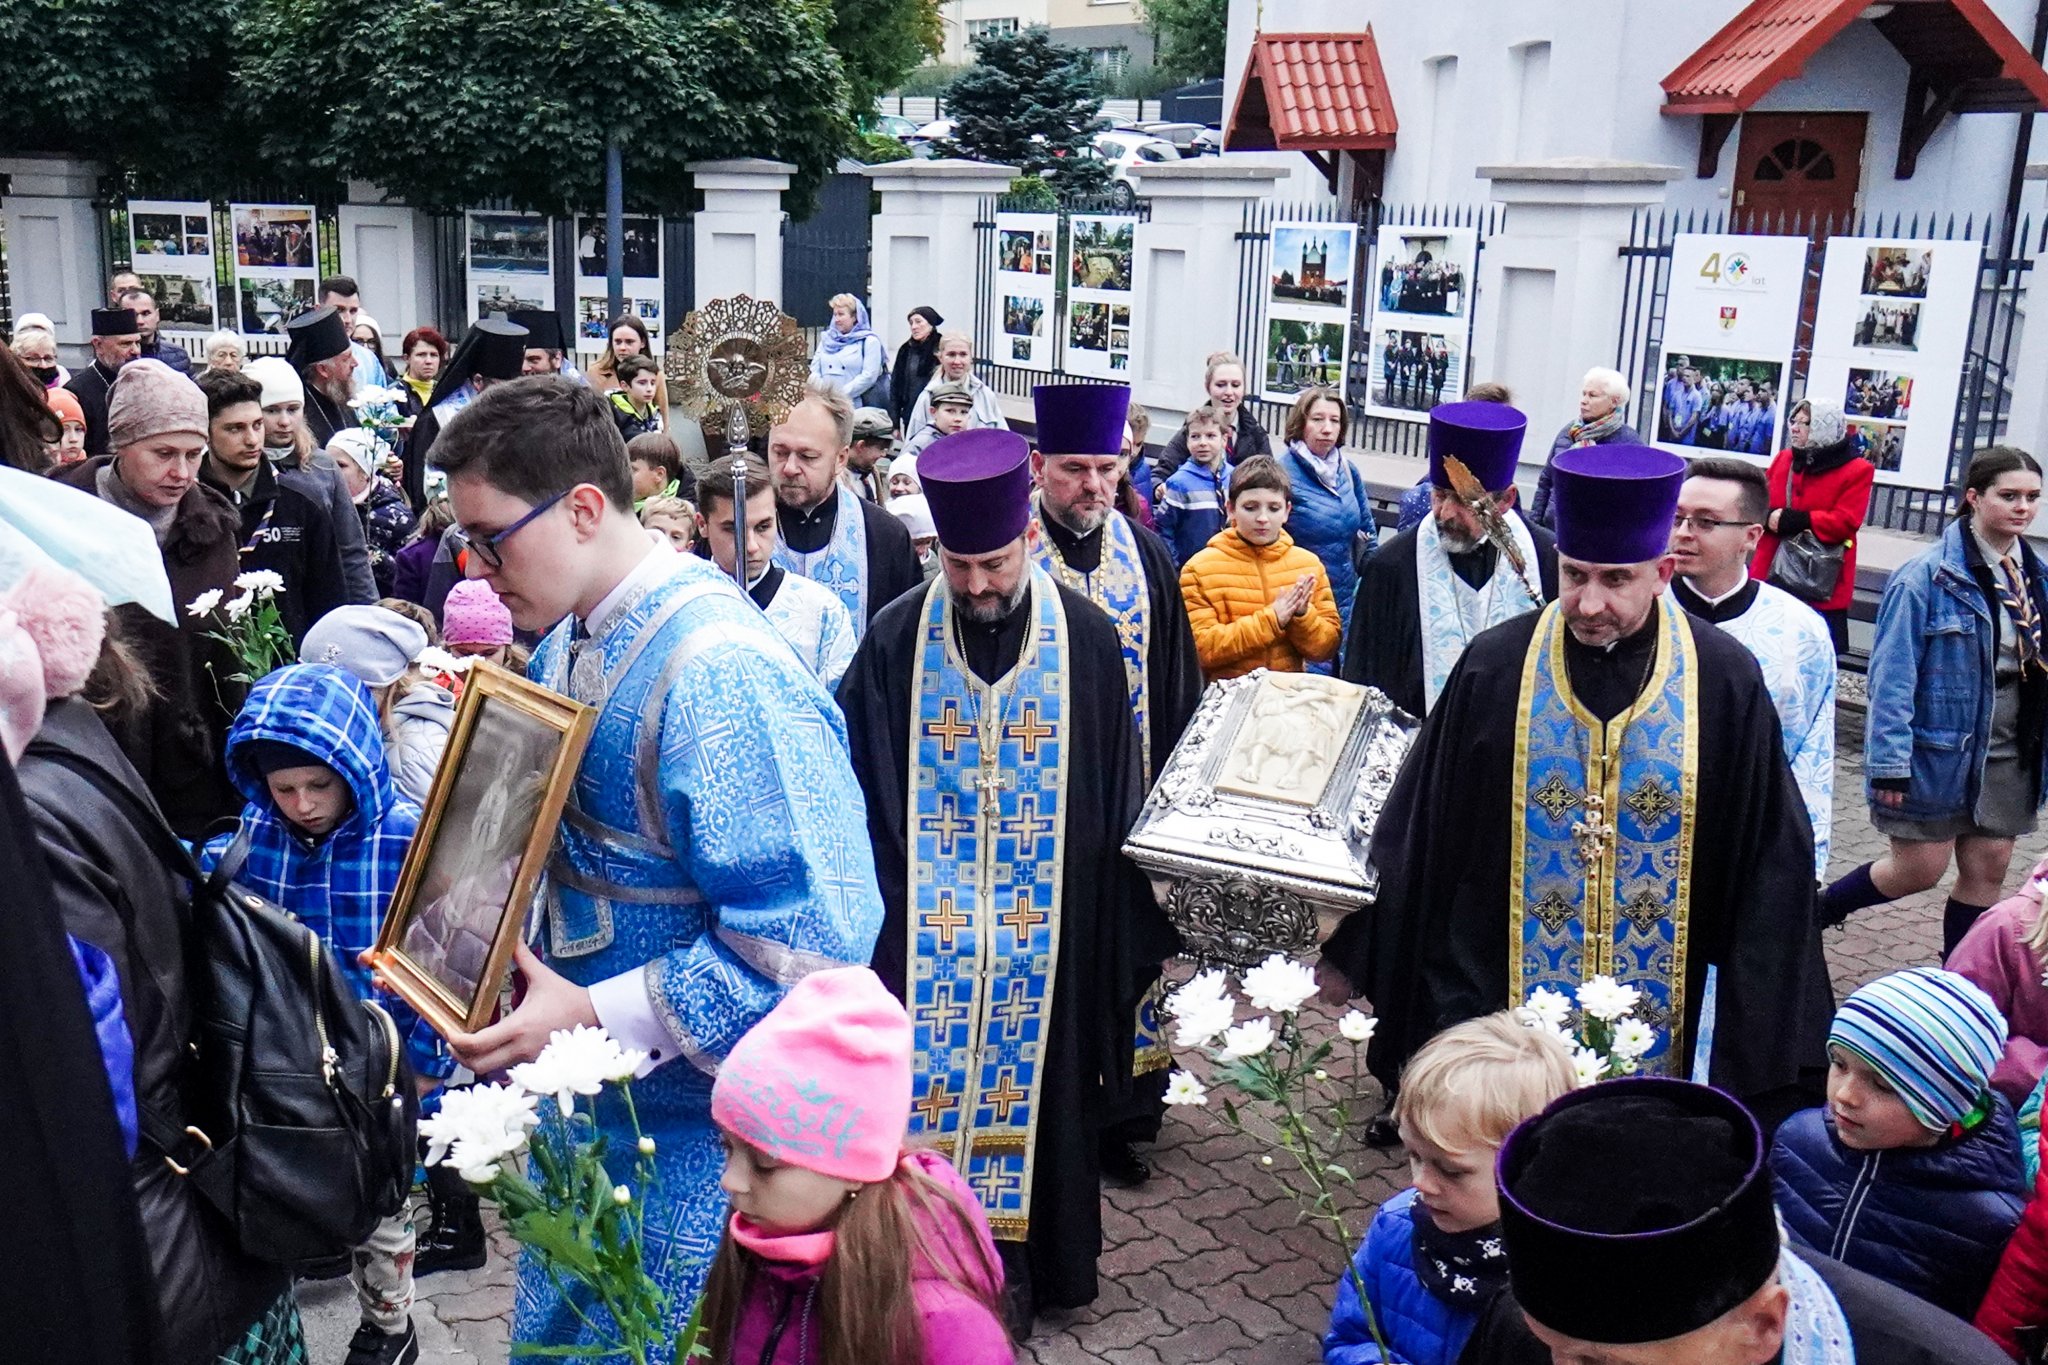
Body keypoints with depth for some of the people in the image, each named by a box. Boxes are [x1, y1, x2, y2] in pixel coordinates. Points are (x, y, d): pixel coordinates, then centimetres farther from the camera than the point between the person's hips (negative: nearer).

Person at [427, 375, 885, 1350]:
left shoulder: (718, 671, -27)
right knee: (552, 1330, 24)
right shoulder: (566, 639, 4)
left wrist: (597, 1018, -26)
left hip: (689, 1123, -9)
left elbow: (809, 934, -30)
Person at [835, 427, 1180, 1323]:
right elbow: (860, 790, 0)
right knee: (931, 1078, 7)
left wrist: (1129, 933, 3)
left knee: (1033, 1084, 11)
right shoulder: (895, 640, -5)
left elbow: (1117, 800, 1)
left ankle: (1023, 1265, 29)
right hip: (923, 929, 0)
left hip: (1047, 928, 0)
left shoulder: (1088, 640, -4)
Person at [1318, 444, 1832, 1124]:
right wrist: (1350, 954, 4)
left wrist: (1759, 1040, -2)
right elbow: (1417, 832, 1)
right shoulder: (1494, 668, -7)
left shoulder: (1725, 683, -7)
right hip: (1497, 1003, 0)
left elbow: (1774, 864, 0)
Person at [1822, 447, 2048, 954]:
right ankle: (1814, 912, 24)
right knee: (1920, 868, 1)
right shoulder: (1929, 575, -15)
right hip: (1937, 747, -6)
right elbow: (1893, 676, -16)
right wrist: (1889, 761, -19)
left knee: (1988, 869, 9)